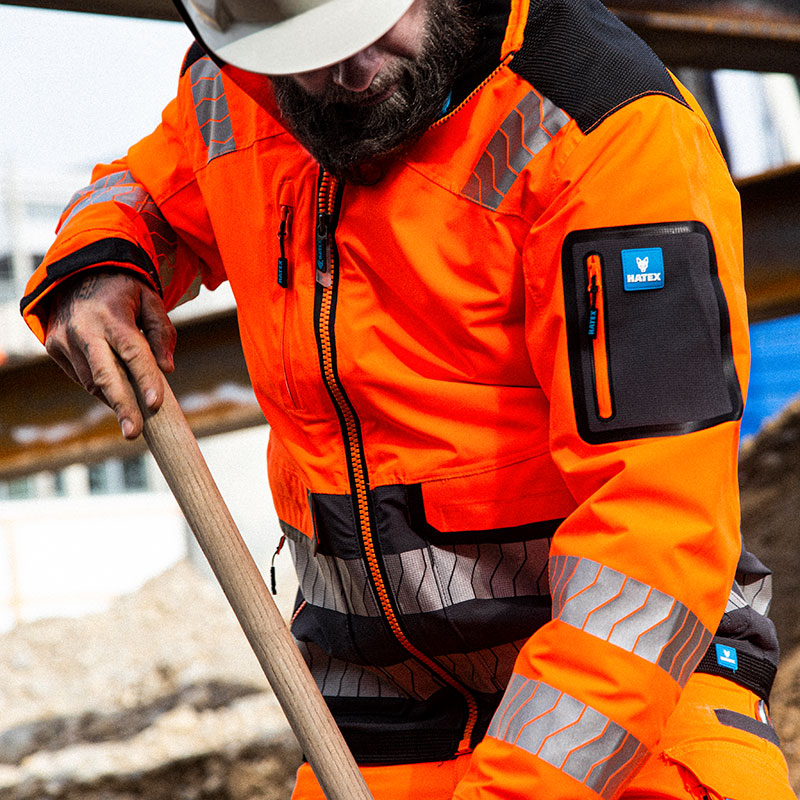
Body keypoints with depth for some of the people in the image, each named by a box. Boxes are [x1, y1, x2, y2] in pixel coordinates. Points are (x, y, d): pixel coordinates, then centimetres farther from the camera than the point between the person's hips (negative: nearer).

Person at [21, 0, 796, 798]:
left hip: (615, 659, -5)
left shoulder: (617, 137, -21)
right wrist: (91, 265, 0)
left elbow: (658, 516, -26)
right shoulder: (232, 92, 0)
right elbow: (151, 192, 24)